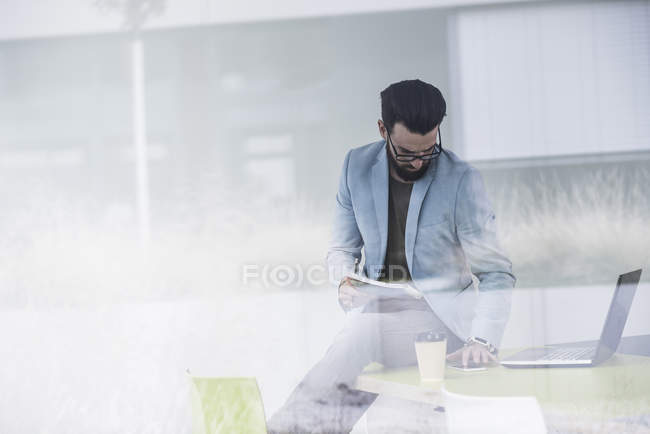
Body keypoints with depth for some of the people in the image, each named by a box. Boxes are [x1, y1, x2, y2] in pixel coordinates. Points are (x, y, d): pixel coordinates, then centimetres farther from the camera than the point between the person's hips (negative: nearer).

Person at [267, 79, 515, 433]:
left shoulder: (462, 180, -7)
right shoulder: (357, 166, 4)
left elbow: (495, 272, -7)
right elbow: (343, 249, 14)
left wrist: (482, 340, -24)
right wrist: (344, 281, -11)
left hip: (439, 314, -3)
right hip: (375, 308, 3)